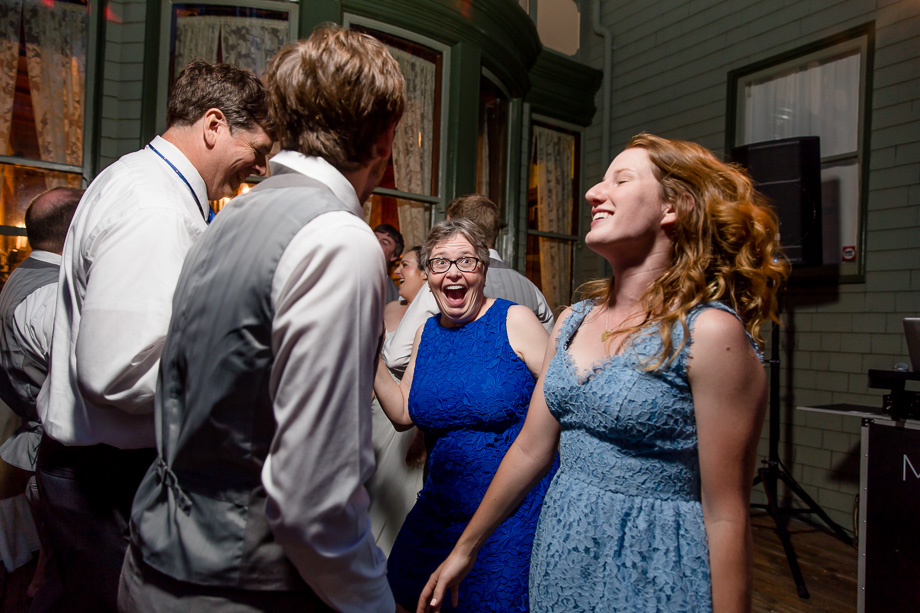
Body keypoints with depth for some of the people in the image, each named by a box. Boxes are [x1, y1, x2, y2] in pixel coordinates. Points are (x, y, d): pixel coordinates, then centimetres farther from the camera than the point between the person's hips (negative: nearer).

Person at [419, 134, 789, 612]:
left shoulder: (709, 332, -17)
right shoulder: (572, 322, 2)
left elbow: (726, 516, -15)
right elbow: (530, 450, 7)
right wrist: (465, 549, 12)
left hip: (655, 572, -5)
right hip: (559, 553, 6)